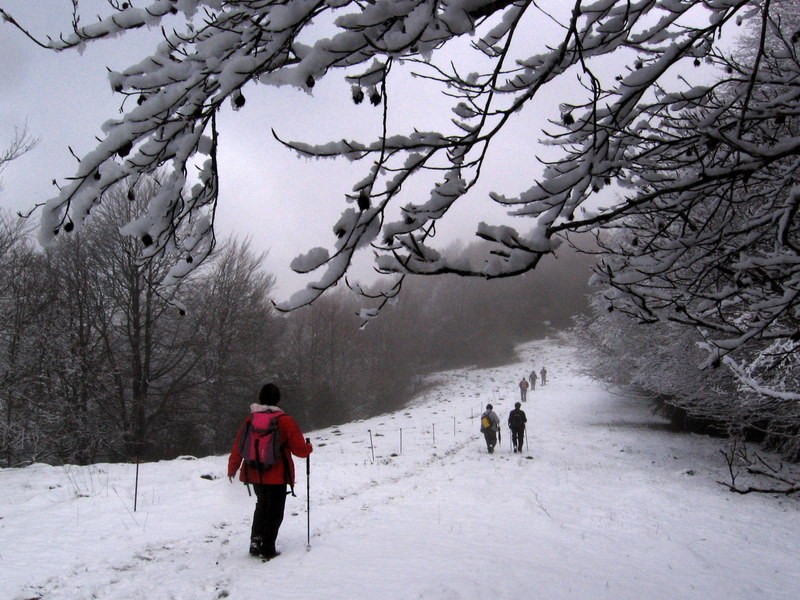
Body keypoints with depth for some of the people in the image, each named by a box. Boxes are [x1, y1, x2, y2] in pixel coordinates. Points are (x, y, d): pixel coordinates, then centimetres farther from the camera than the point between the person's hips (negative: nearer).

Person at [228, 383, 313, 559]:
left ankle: (256, 539, 14)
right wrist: (309, 447, 12)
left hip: (254, 474, 4)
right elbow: (300, 449, -11)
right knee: (275, 511, 8)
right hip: (276, 475, -4)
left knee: (262, 505, 24)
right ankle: (267, 549, 8)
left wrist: (232, 468, 20)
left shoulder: (249, 419, -1)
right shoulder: (284, 421, -12)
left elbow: (238, 446, 6)